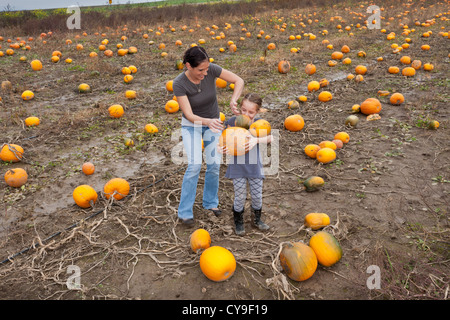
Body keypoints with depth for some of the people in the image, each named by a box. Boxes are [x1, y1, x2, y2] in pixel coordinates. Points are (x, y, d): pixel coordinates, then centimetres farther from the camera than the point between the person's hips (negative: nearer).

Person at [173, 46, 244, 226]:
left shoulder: (211, 69, -23)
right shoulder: (179, 83, -29)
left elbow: (239, 81, -18)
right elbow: (189, 115, -32)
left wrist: (233, 101, -37)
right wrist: (209, 122, -51)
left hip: (213, 121, 3)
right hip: (191, 125, -3)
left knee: (214, 164, -7)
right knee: (195, 165, -20)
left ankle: (210, 202, 17)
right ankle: (185, 211, -7)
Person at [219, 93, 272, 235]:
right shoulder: (232, 121, -8)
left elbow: (270, 138, -15)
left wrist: (256, 140, -32)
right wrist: (220, 147, -23)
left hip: (254, 165, 2)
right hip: (237, 165, -1)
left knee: (257, 195, 12)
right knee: (240, 196, 5)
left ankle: (257, 219, 38)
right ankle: (238, 221, 30)